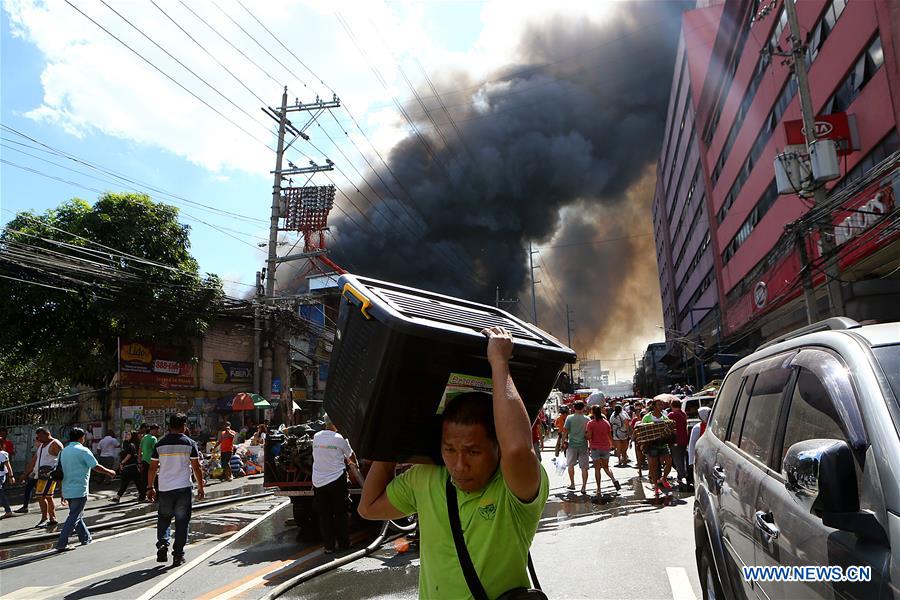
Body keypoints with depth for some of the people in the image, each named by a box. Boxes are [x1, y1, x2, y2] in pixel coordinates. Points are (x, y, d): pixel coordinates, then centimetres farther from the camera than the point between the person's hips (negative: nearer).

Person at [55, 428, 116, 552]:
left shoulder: (63, 451, 10)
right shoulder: (83, 451, -12)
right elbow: (96, 467, -13)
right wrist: (109, 472, 5)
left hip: (67, 489, 8)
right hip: (79, 490, -8)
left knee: (77, 515, 17)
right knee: (74, 517, -1)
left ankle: (86, 539, 27)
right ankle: (61, 544, -4)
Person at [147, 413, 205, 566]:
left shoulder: (160, 444, 2)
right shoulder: (189, 443, -4)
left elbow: (153, 468, 4)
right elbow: (196, 468, -3)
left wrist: (150, 487, 16)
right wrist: (200, 488, 6)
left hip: (164, 489, 2)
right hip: (183, 488, -2)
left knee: (163, 518, 20)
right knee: (182, 521, 7)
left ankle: (162, 544, 1)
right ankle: (178, 555, 7)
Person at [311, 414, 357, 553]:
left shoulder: (316, 437, 3)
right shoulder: (340, 439, -10)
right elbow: (351, 457, 4)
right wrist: (355, 464, 28)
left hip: (318, 482, 4)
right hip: (336, 480, -3)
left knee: (324, 515, 10)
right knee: (340, 514, 10)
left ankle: (328, 546, 12)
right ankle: (343, 543, 16)